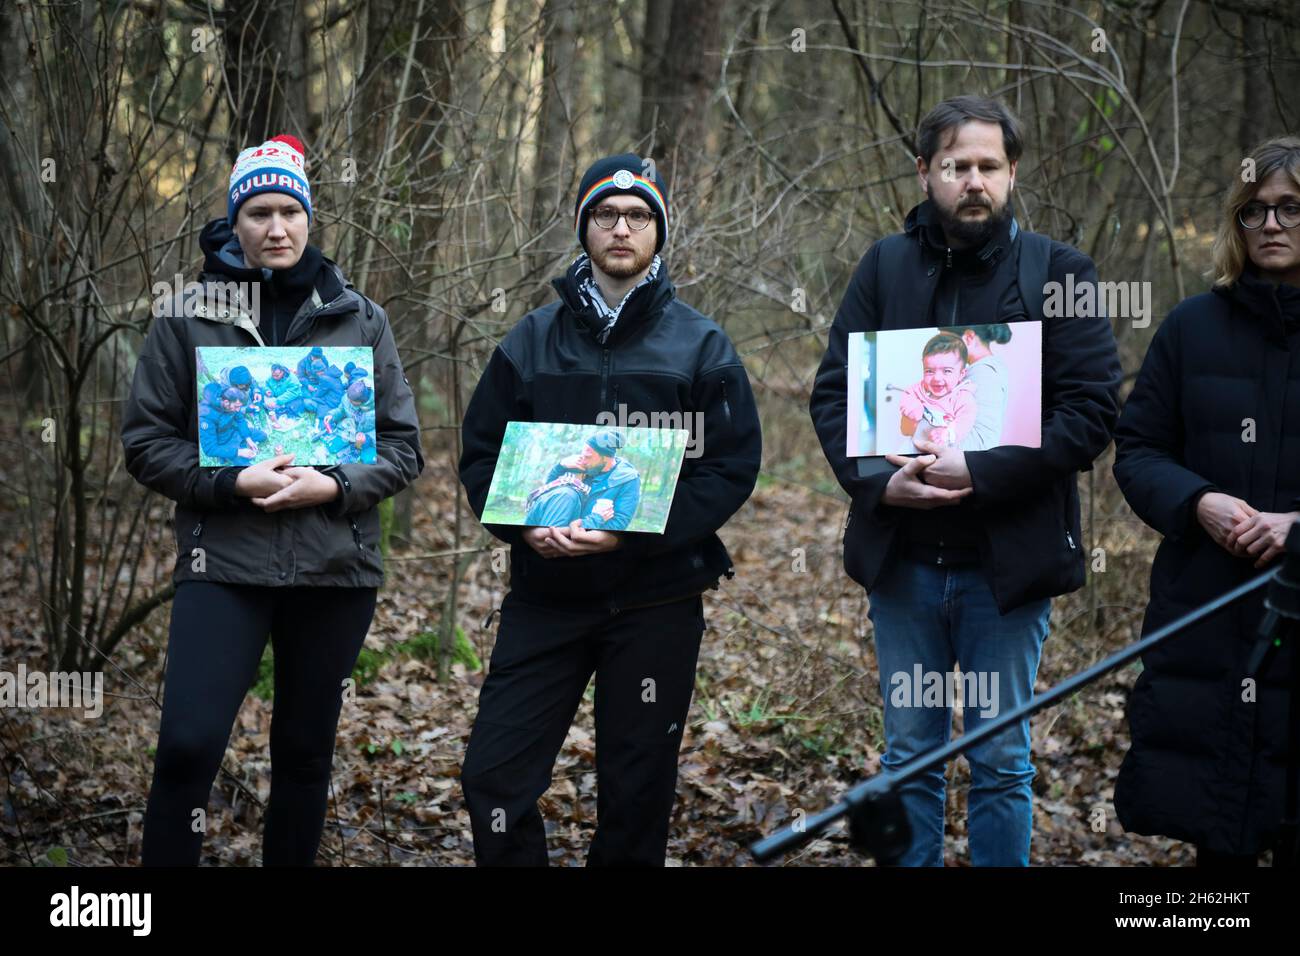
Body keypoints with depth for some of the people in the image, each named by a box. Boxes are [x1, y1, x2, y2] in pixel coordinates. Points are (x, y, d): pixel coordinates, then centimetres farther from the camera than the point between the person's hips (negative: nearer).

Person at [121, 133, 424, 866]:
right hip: (223, 565, -2)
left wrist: (335, 486, -13)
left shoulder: (359, 320, 5)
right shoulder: (188, 318, 1)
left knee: (306, 751, 11)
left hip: (334, 567, 2)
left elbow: (404, 447, 6)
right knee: (189, 744, -15)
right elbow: (146, 440, 2)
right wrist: (232, 483, -14)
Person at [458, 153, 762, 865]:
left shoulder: (701, 346, 2)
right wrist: (525, 524, -13)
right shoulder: (531, 340, 7)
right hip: (545, 596, 2)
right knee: (493, 775, -5)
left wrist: (633, 532, -18)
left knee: (637, 790, 7)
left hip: (657, 599, -1)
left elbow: (732, 468, -5)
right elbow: (480, 455, 7)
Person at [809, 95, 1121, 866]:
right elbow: (832, 392, 5)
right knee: (909, 757, 12)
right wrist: (875, 478, -14)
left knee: (1002, 762, 8)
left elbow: (1094, 409, -9)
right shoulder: (886, 266, 6)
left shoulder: (1058, 271, -2)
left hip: (1010, 561, -2)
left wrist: (983, 471, -19)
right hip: (903, 559, 3)